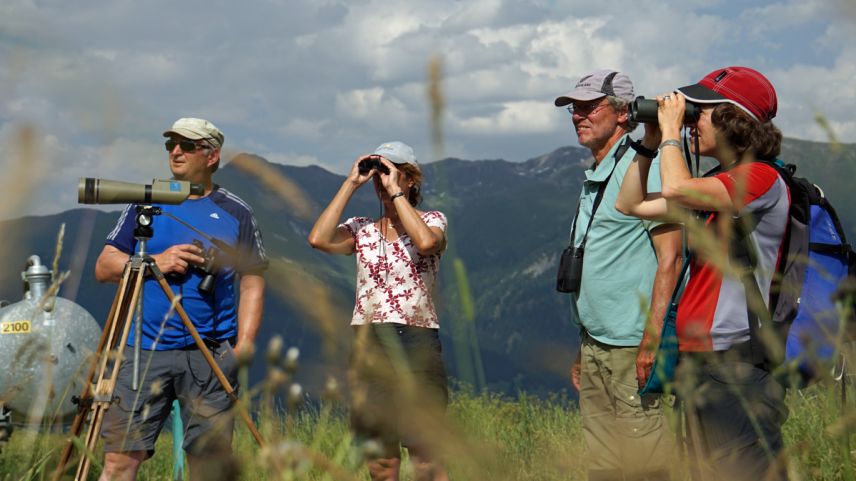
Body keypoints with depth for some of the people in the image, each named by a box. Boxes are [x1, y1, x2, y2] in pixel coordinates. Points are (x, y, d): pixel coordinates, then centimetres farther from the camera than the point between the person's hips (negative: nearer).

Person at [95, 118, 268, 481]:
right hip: (145, 351, 1)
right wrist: (155, 262, -10)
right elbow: (104, 267, 8)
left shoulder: (235, 213, 8)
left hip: (211, 355, 0)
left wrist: (243, 346, -4)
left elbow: (252, 283, 7)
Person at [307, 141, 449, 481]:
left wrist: (395, 191, -11)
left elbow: (426, 242, -20)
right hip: (368, 345, 4)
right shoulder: (361, 229, 12)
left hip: (417, 342, -3)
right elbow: (319, 239, -8)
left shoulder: (432, 220, 5)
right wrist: (351, 184, -2)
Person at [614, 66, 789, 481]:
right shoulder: (712, 186, 16)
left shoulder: (761, 179, -12)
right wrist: (650, 141, 12)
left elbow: (676, 189, -26)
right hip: (697, 362, 10)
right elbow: (631, 204, 22)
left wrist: (671, 130, -10)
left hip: (737, 365, -10)